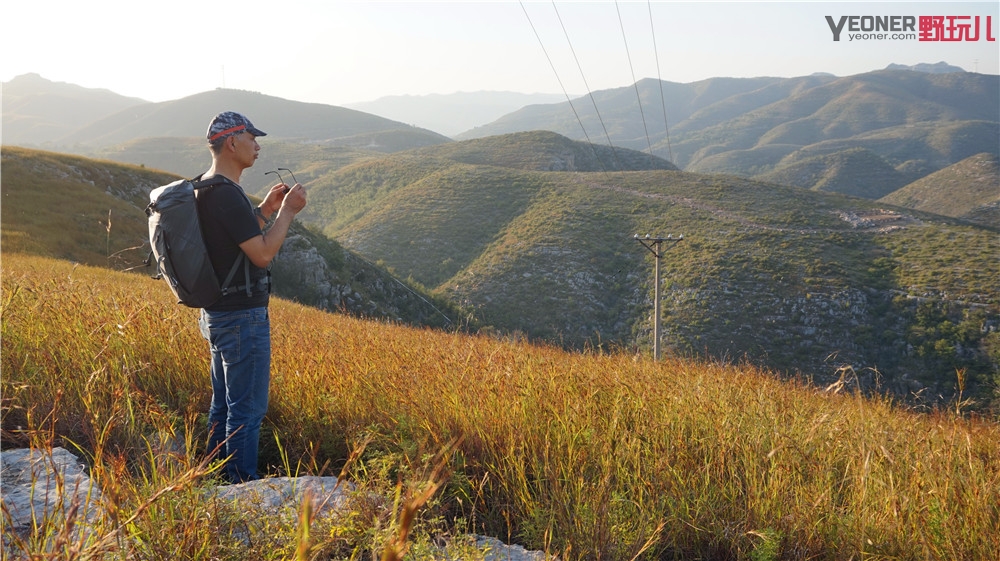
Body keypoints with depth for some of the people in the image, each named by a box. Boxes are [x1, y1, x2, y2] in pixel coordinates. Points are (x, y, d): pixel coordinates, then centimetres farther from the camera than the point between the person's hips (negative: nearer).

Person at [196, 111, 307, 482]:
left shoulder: (204, 189, 12)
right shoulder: (226, 194, -21)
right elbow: (263, 254, -23)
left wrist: (265, 210, 14)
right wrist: (287, 211, -13)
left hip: (217, 313, 11)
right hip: (243, 317, -11)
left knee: (223, 405, 19)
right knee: (247, 409, -1)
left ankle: (217, 479, 30)